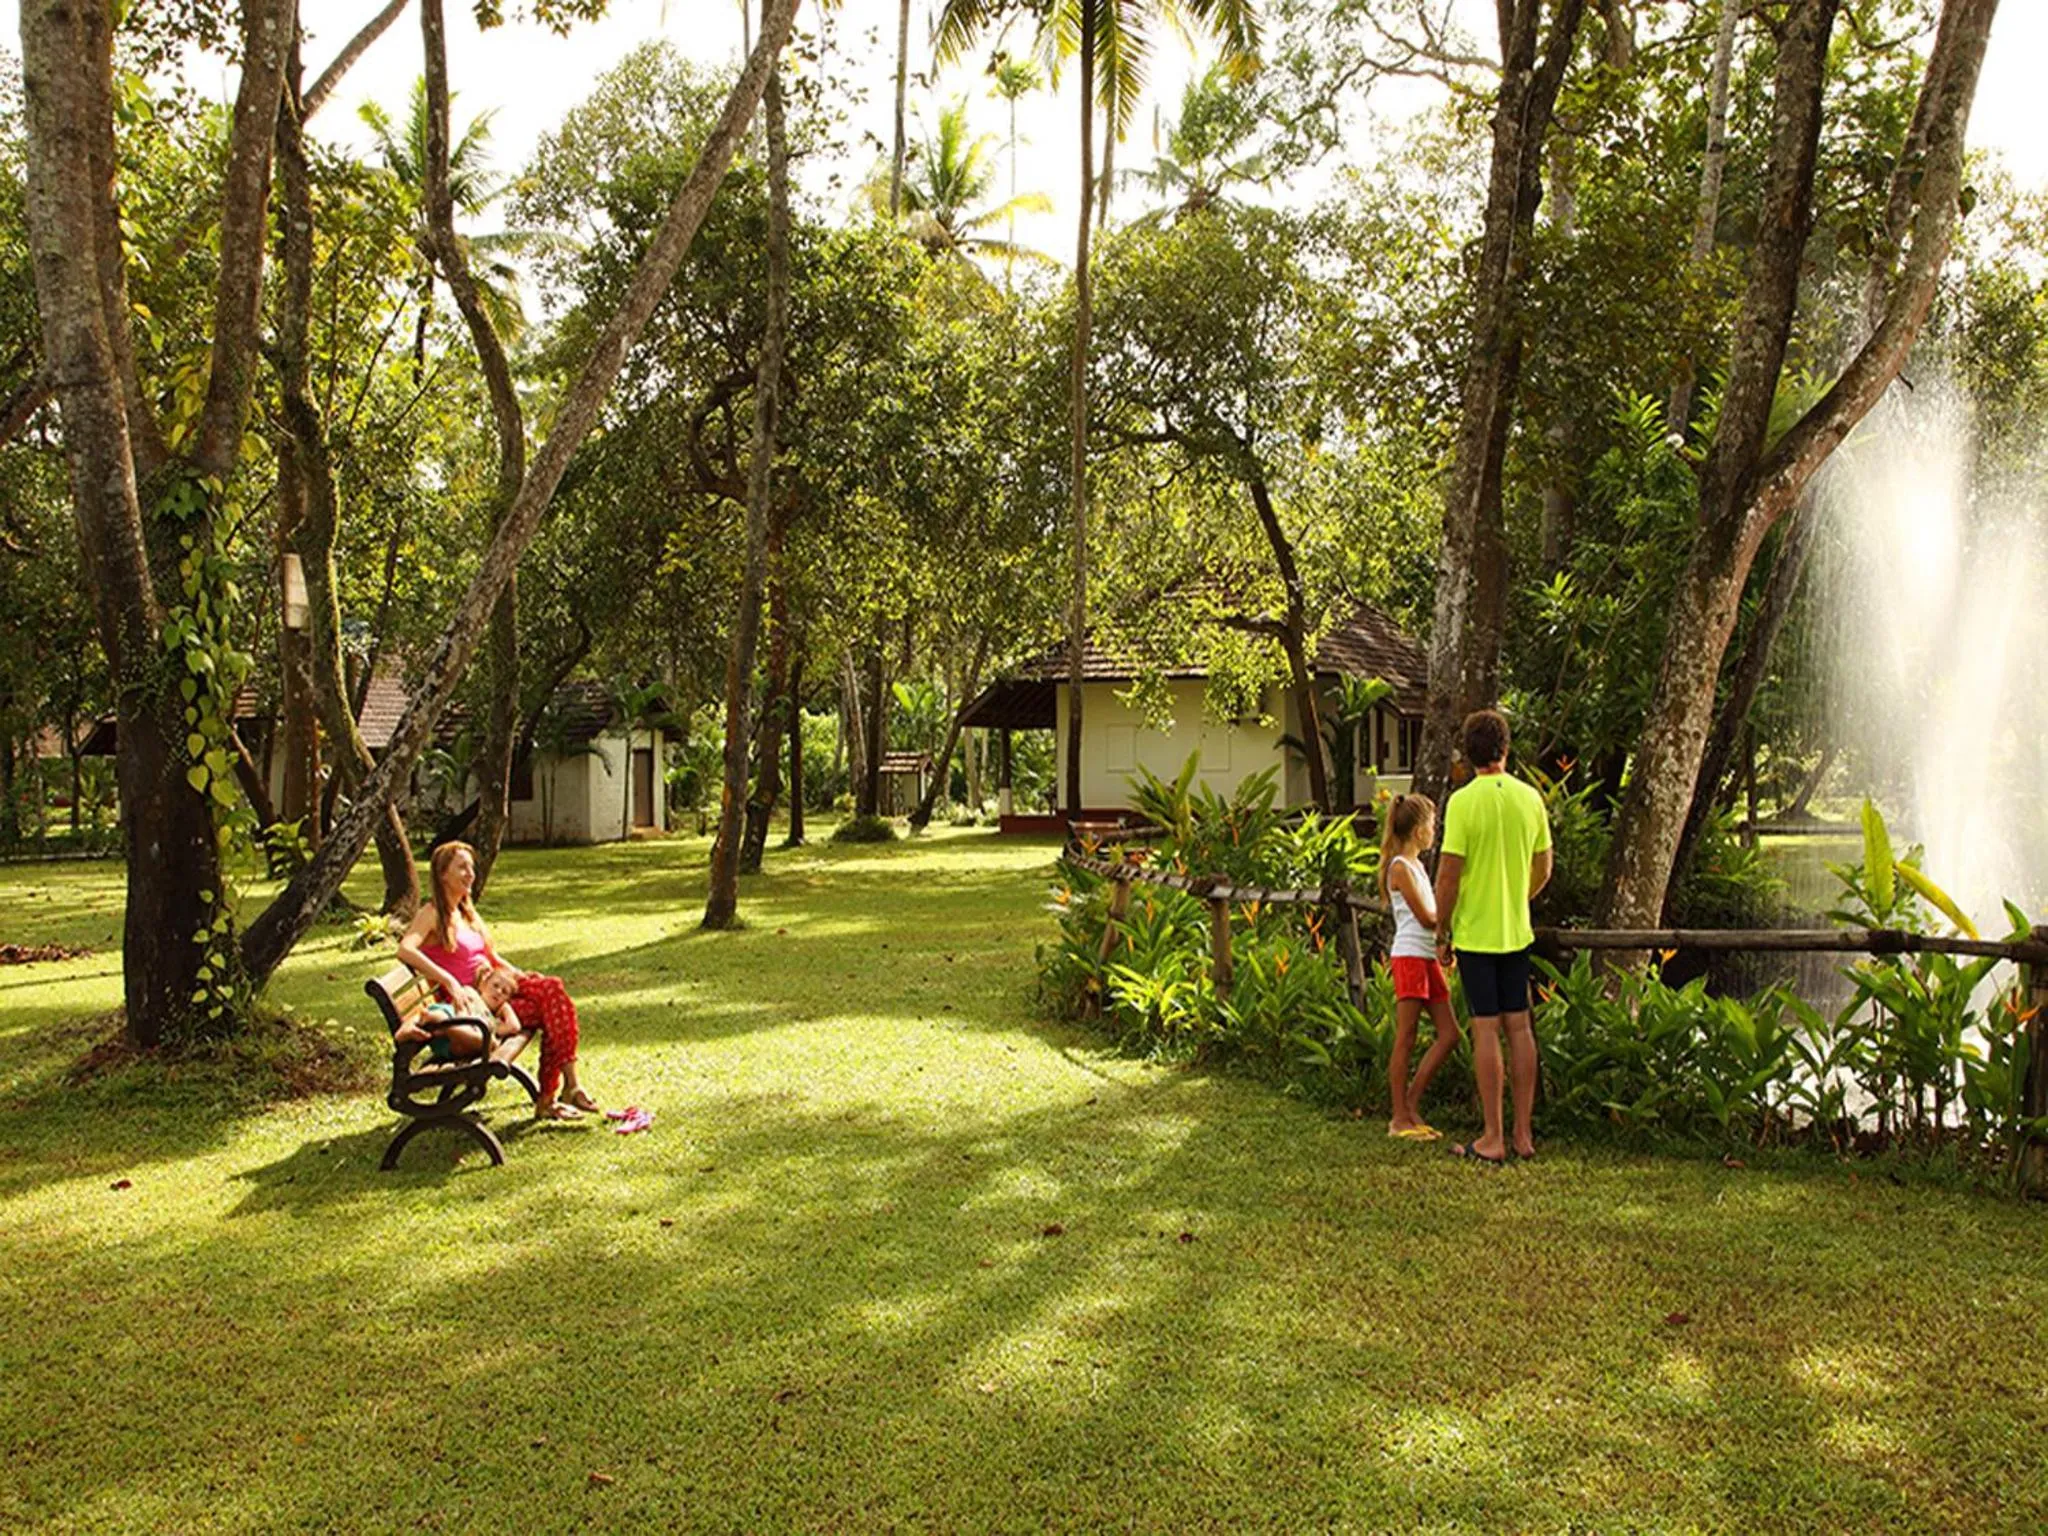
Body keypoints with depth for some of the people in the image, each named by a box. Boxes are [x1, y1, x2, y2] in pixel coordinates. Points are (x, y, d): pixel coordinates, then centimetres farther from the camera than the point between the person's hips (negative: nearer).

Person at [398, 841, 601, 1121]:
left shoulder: (467, 912, 20)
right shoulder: (431, 914, -5)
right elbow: (405, 949, -25)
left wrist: (524, 979, 6)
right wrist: (449, 981, -33)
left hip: (492, 989, 7)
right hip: (470, 1002, -7)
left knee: (552, 989, -19)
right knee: (551, 1011, -23)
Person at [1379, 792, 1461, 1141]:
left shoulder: (1416, 865, 19)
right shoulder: (1400, 867, -10)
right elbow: (1426, 918, -13)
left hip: (1428, 957, 9)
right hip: (1409, 957, -9)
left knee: (1449, 1034, 7)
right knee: (1406, 1039, -4)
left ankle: (1411, 1102, 14)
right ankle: (1400, 1118, 2)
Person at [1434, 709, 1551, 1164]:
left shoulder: (1463, 802, -14)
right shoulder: (1530, 797, 1)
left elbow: (1449, 875, -14)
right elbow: (1543, 869, 9)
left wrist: (1442, 932, -3)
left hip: (1476, 933, -5)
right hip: (1517, 932, 5)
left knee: (1486, 1030, -1)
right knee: (1519, 1027, 10)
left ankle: (1492, 1140, 5)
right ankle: (1524, 1134, 17)